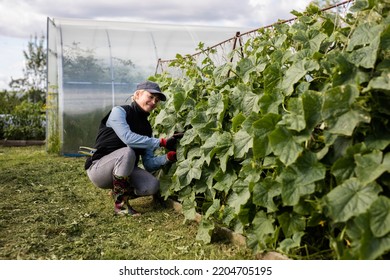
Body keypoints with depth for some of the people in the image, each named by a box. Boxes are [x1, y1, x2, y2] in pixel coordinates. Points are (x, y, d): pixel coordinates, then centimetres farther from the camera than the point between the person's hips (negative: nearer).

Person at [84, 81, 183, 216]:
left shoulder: (146, 127, 5)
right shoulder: (119, 111, -12)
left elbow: (149, 164, -1)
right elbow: (128, 138, -32)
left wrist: (168, 157, -19)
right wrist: (162, 142, -31)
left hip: (124, 171, 6)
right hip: (98, 168, -6)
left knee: (152, 186, -19)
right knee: (127, 152, -34)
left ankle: (119, 192, 11)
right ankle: (120, 203, -19)